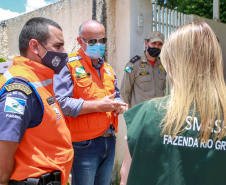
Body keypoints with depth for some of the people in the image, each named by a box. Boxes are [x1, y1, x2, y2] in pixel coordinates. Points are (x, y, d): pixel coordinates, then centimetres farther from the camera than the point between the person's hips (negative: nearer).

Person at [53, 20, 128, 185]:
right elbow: (61, 103, -21)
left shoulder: (107, 68, 15)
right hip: (84, 145, -7)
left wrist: (119, 104, 1)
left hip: (109, 141, 7)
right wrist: (98, 106, -18)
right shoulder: (69, 65, -10)